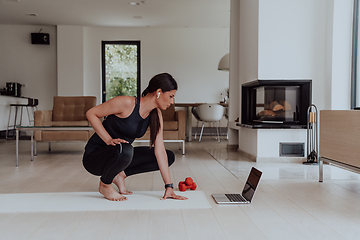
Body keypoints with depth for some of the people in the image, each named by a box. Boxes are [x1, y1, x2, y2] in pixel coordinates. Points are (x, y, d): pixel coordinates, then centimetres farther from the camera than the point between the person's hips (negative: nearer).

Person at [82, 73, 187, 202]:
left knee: (169, 157, 0)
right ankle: (105, 185, -10)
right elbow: (91, 114, -16)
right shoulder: (127, 103, -24)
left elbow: (160, 151, -7)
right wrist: (109, 140, -26)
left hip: (122, 156, 7)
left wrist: (169, 186, -11)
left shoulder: (156, 115, -5)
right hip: (94, 155, -6)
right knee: (124, 149, -41)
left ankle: (120, 174, 3)